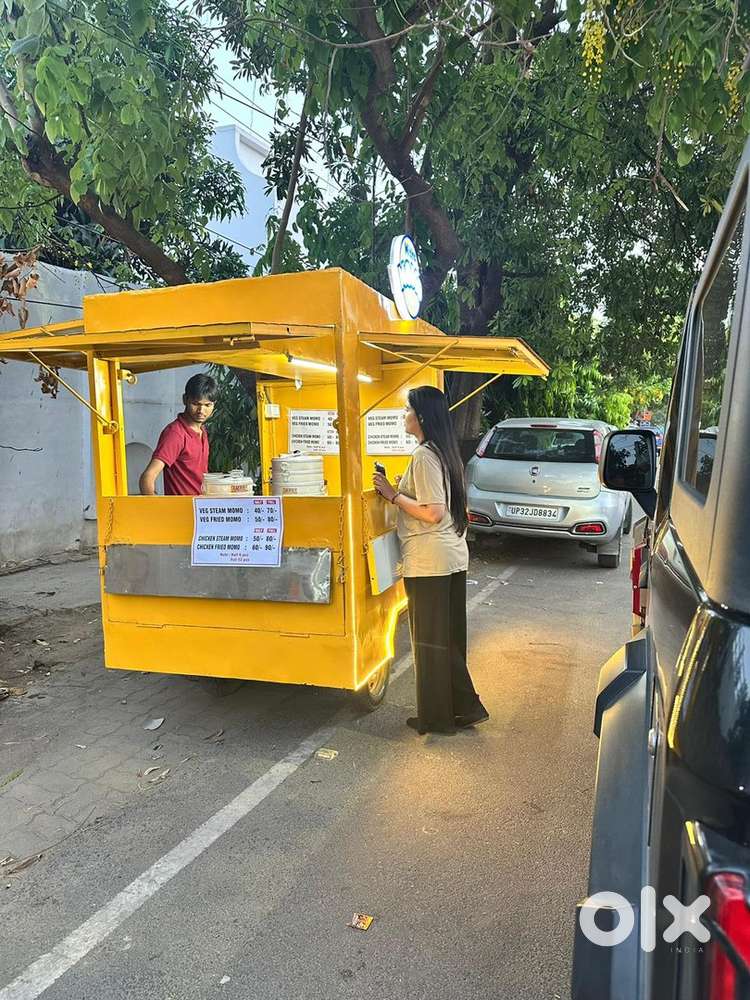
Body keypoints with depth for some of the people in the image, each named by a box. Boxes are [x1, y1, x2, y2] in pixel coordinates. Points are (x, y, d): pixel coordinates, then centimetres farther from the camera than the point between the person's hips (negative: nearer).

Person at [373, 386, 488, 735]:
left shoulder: (424, 456, -17)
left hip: (428, 560, -9)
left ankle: (436, 718, 17)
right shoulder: (445, 452, 12)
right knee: (451, 638, 17)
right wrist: (401, 491, 16)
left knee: (430, 640, 4)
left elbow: (432, 513, -22)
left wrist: (393, 494, -14)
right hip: (454, 555, 9)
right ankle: (464, 708, 27)